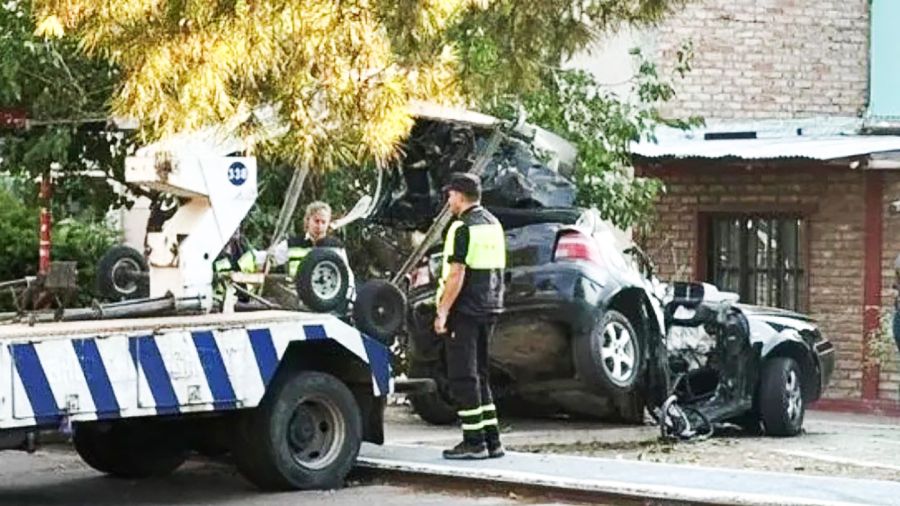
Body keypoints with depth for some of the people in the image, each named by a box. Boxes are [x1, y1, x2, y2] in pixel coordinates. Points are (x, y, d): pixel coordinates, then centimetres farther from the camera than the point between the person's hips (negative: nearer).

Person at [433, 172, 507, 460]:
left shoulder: (463, 228, -14)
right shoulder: (493, 225, 13)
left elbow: (457, 275, -19)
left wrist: (442, 312, -16)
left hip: (465, 310, -9)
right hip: (489, 308, 9)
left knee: (463, 376, -3)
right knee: (479, 374, 15)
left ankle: (474, 442, -3)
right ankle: (491, 441, 14)